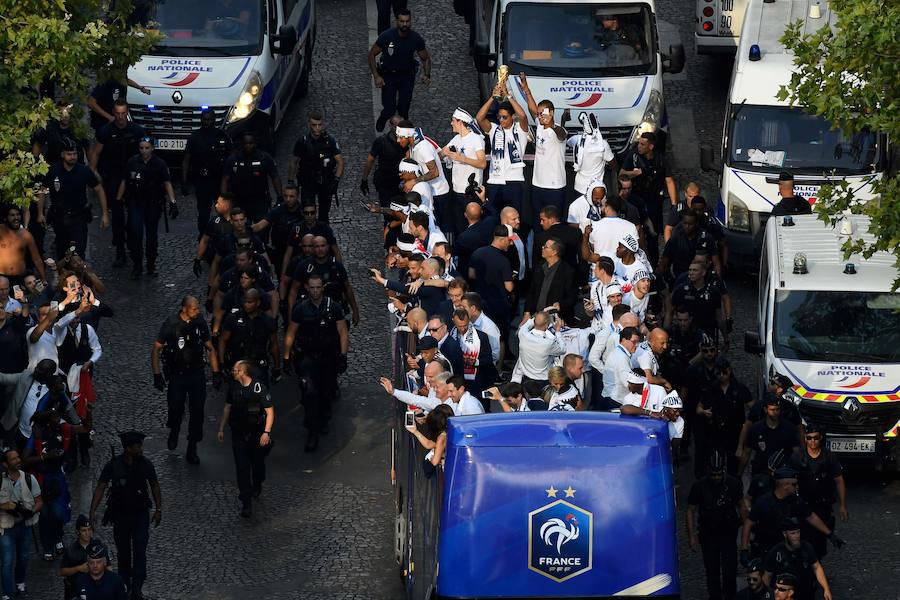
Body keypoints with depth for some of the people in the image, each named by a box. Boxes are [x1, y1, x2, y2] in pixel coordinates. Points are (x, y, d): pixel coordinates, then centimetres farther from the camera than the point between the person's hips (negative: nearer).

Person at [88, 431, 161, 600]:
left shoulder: (145, 464, -10)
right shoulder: (113, 466, -15)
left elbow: (154, 486, 4)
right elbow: (100, 488, -13)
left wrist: (158, 509, 5)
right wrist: (92, 512, -20)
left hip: (140, 514, 0)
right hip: (120, 515, 0)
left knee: (139, 551, -10)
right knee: (123, 551, 12)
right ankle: (124, 585, 27)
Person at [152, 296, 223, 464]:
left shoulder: (200, 323, -3)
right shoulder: (171, 324, -13)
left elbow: (210, 349, 9)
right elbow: (156, 350, -6)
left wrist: (216, 373, 6)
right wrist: (157, 375, -11)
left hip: (197, 373, 2)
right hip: (177, 374, -2)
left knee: (197, 411, -1)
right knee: (176, 408, -2)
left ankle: (192, 449, 12)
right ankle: (174, 432, 34)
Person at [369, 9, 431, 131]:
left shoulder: (416, 39, -16)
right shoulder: (386, 36, -22)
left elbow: (426, 58, 0)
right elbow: (372, 54, -9)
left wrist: (427, 75, -17)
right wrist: (376, 76, -16)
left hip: (407, 76, 1)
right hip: (388, 76, -1)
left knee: (404, 108, -5)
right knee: (389, 109, -7)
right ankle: (382, 119, 31)